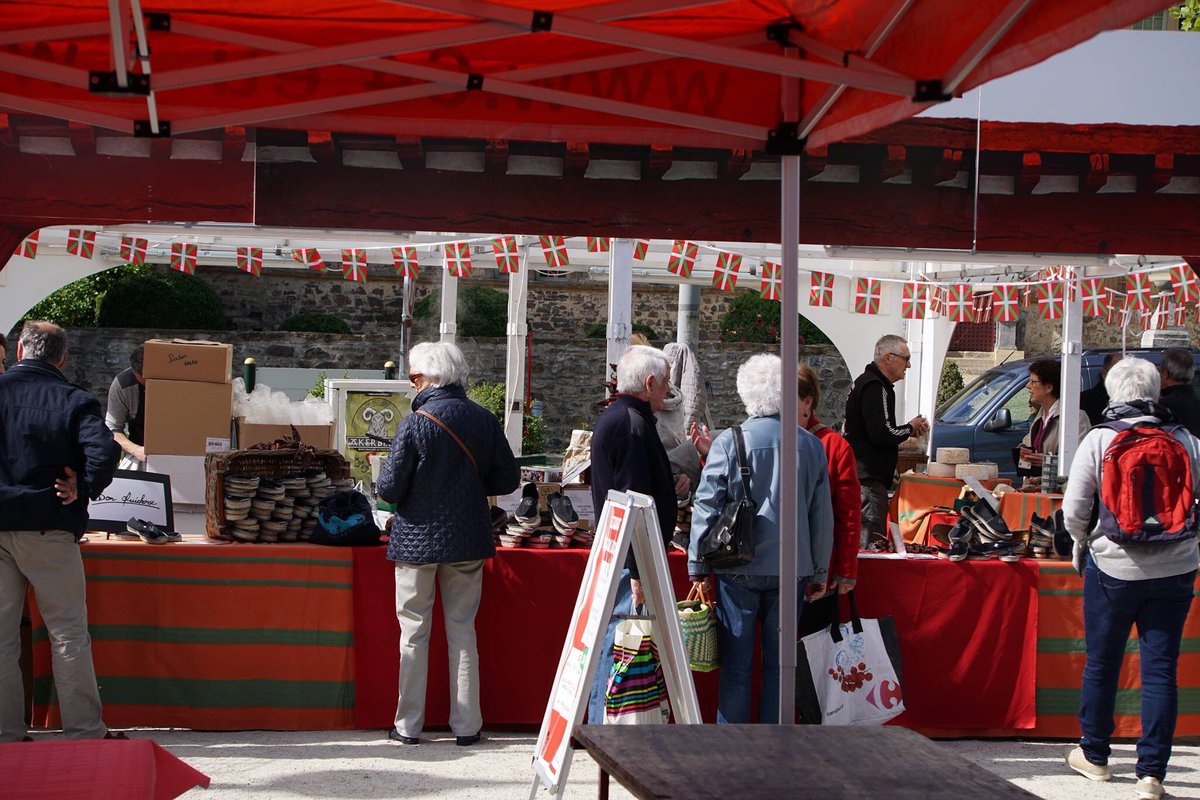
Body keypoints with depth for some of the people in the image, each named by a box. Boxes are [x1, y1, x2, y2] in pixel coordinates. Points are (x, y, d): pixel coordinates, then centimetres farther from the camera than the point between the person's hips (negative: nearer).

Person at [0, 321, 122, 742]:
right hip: (47, 528, -3)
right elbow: (103, 450, -20)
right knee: (68, 632, 5)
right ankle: (85, 731, 7)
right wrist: (82, 491, -8)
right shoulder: (75, 401, -5)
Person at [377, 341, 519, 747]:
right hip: (468, 539, 3)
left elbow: (390, 488, -14)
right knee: (462, 630, 11)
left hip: (417, 538, -3)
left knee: (414, 631, 7)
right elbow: (508, 479, 3)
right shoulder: (485, 420, -2)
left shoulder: (415, 423, -14)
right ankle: (466, 725, 13)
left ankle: (409, 725, 12)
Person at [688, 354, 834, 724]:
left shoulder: (728, 442, -8)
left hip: (738, 570, -2)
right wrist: (819, 572, 15)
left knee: (736, 668, 5)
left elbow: (706, 508, -6)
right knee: (779, 665, 10)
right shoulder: (811, 444, 0)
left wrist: (698, 567, 3)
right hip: (792, 569, 2)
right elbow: (823, 515, 6)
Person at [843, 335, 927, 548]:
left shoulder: (869, 383, 20)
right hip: (869, 478, -11)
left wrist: (908, 430, 11)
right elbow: (882, 434, -23)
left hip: (865, 474, 11)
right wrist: (910, 428, -6)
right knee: (869, 541, -11)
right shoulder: (875, 388, -15)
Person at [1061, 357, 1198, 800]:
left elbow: (1073, 510, -8)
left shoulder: (1098, 440, -8)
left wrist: (1082, 544, 11)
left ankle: (1094, 755, 27)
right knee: (1161, 668, 5)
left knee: (1101, 664, 14)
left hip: (1113, 568, -1)